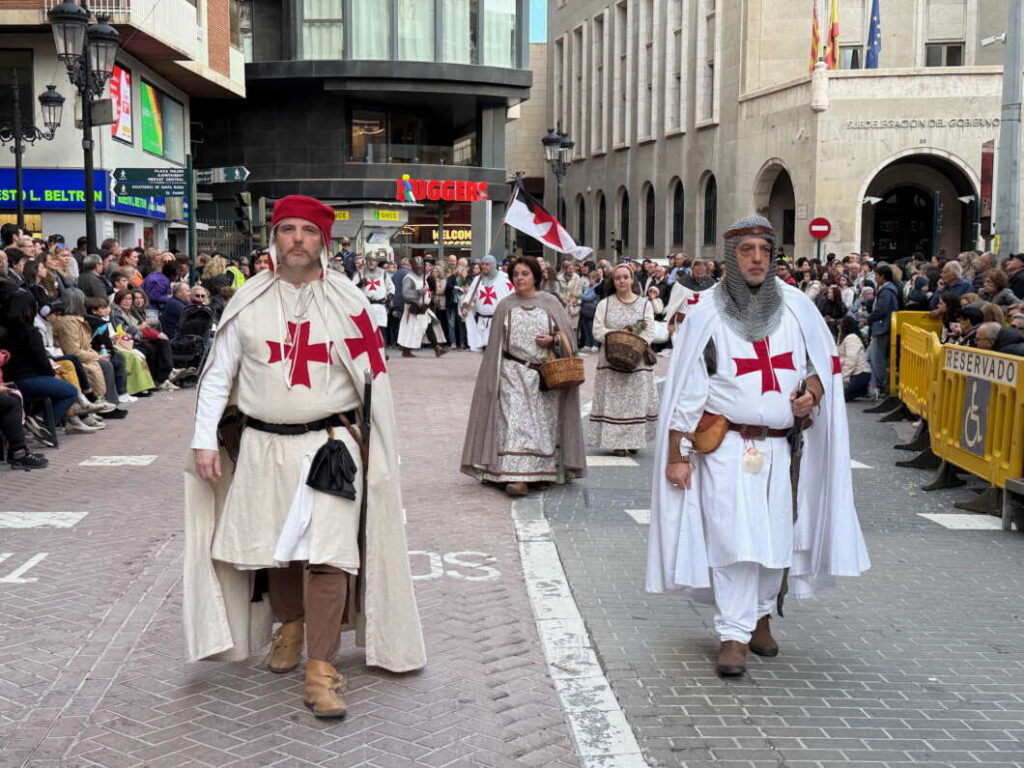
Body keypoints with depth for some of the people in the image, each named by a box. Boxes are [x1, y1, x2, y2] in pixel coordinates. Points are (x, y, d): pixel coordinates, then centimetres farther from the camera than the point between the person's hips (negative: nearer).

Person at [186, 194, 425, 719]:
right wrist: (205, 440, 0)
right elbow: (218, 374, 7)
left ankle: (320, 668, -4)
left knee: (326, 553, -9)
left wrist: (380, 454, 0)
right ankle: (292, 622, 41)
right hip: (262, 446, 2)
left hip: (329, 446, -2)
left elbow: (372, 379, 3)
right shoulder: (249, 302, 4)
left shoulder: (347, 302, 1)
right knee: (273, 545, 14)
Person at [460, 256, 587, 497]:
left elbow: (567, 334, 7)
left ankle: (543, 472, 15)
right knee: (515, 420, -10)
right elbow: (496, 342, 7)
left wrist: (552, 339, -13)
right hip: (514, 373, 0)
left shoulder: (550, 303, 5)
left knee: (544, 422, 4)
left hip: (546, 375, 1)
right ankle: (517, 477, -15)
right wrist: (497, 373, 1)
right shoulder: (506, 305, 7)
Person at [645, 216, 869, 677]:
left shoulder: (796, 307, 3)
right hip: (727, 446, -3)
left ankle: (760, 613, 29)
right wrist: (676, 456, -5)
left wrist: (812, 391, -7)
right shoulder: (707, 315, -4)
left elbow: (825, 358, 16)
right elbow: (685, 390, -2)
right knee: (733, 537, -7)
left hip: (782, 445, 3)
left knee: (776, 536, 9)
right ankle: (733, 635, 1)